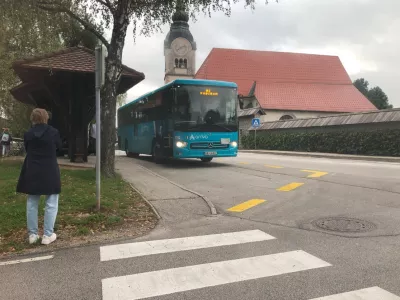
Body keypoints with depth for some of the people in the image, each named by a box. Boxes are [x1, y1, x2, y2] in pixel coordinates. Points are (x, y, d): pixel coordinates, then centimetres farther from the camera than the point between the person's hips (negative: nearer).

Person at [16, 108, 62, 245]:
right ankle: (48, 235, 6)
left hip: (32, 173, 3)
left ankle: (32, 234, 19)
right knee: (51, 204, 5)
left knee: (32, 203, 13)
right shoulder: (53, 132, -9)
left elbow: (27, 150, 12)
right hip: (50, 172, -3)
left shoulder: (28, 134, -2)